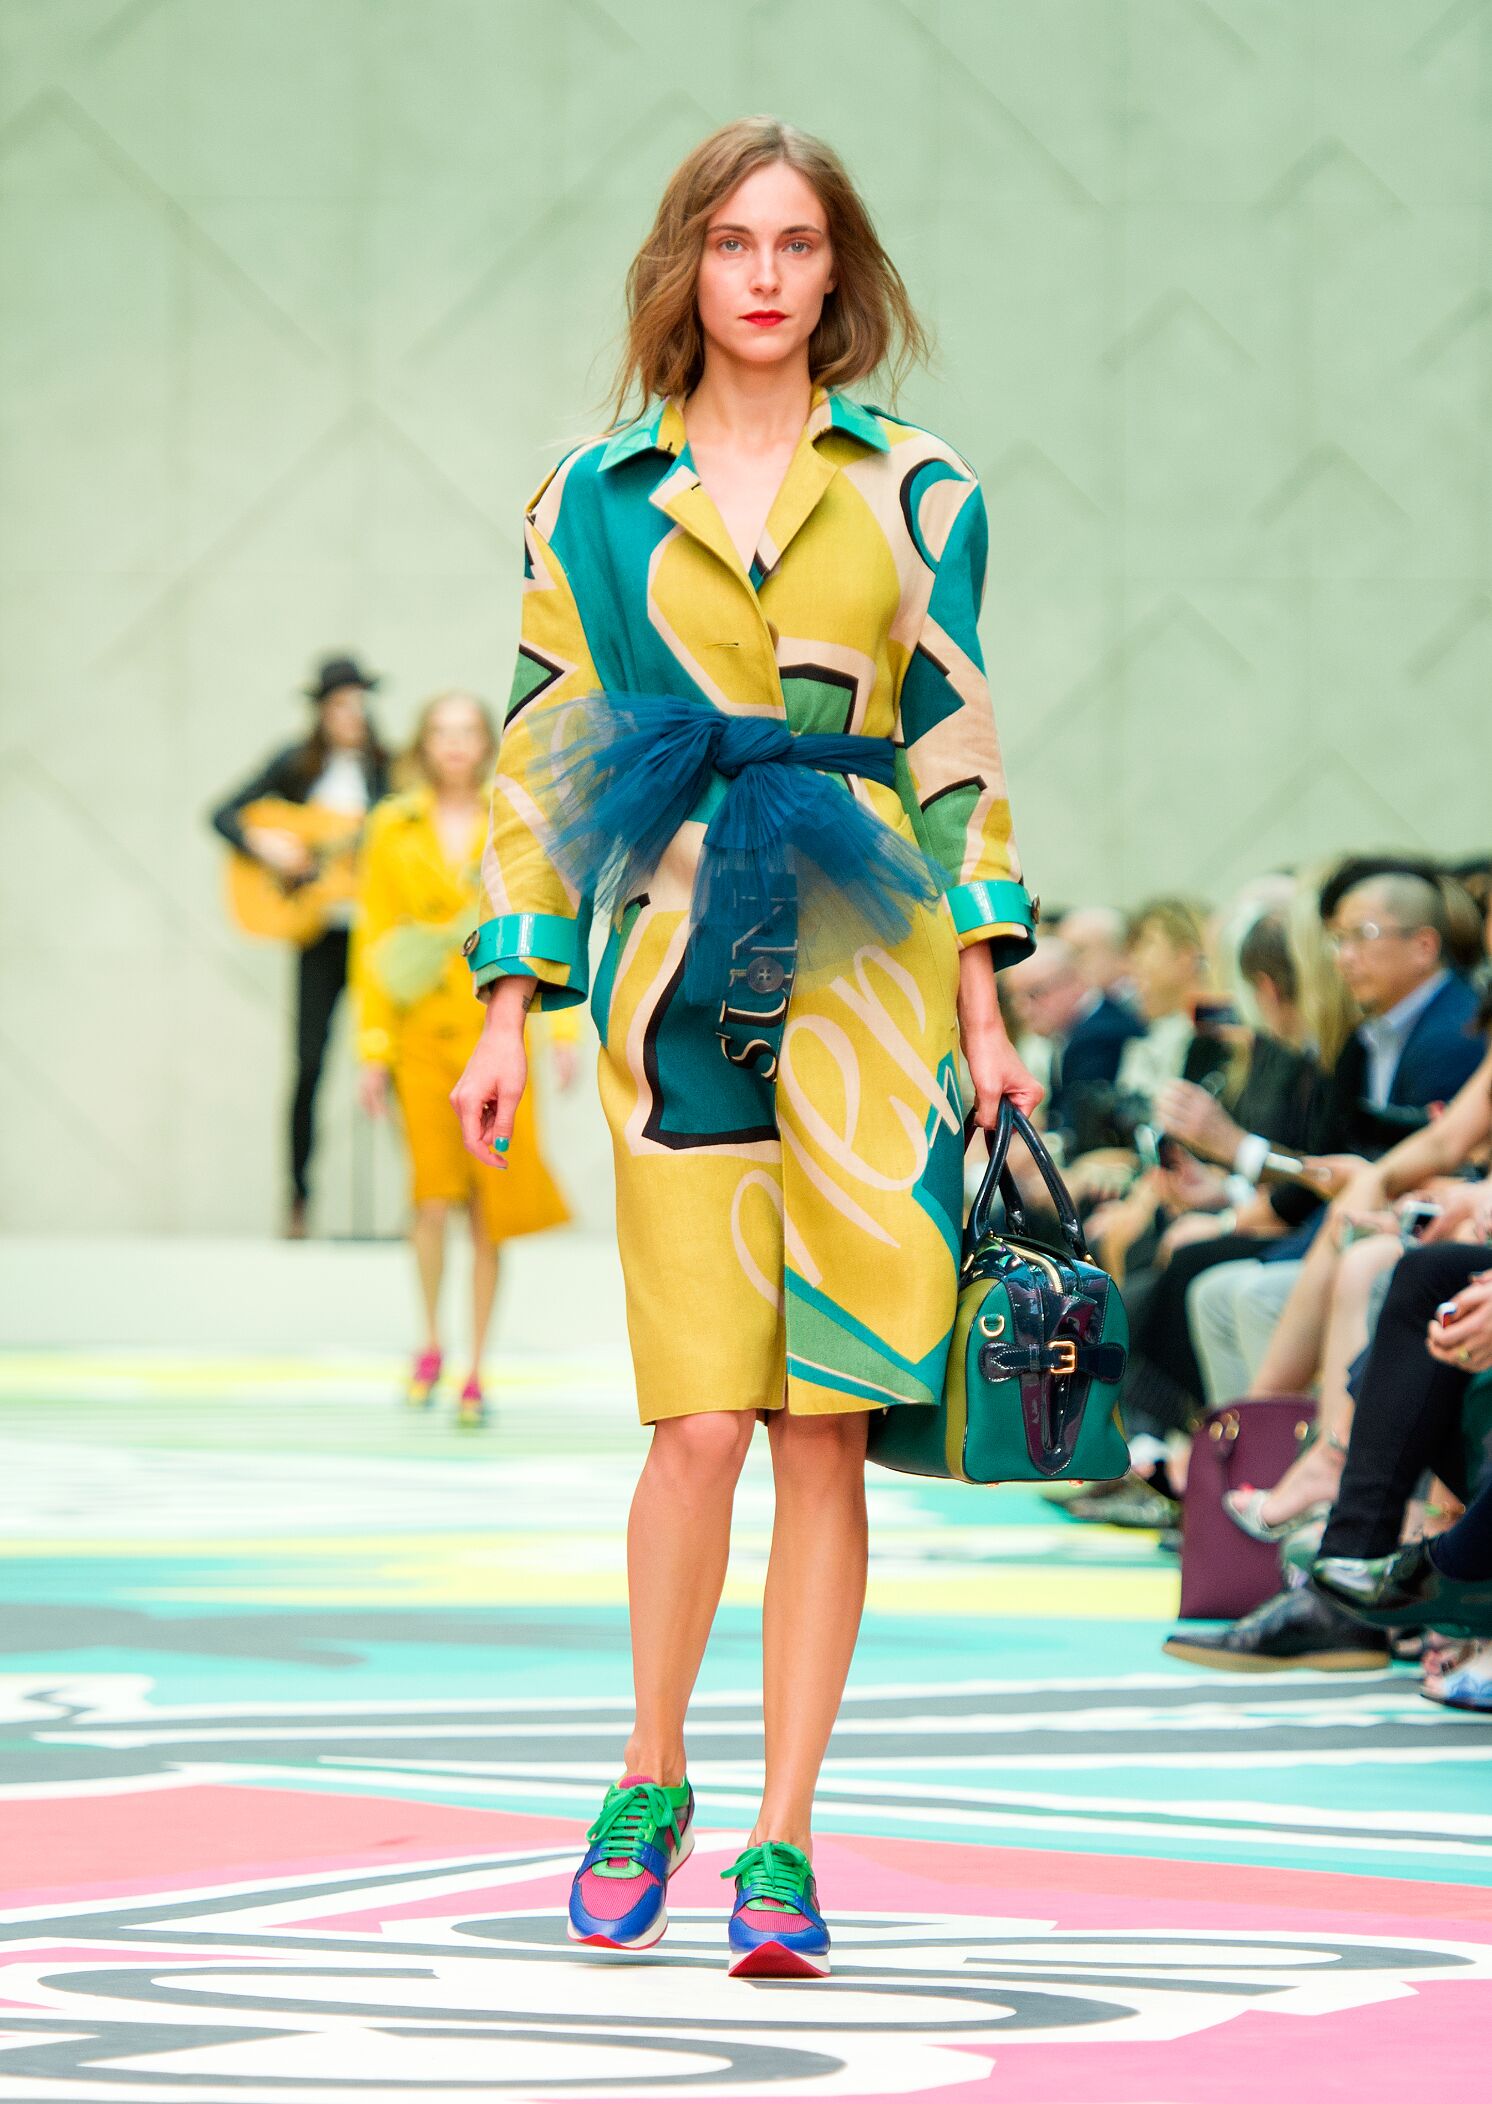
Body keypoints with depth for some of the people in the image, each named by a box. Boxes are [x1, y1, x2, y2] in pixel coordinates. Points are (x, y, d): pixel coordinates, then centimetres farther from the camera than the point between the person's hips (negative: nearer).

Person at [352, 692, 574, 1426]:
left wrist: (563, 1029, 1)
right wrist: (371, 1049, -1)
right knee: (433, 1186, -15)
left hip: (496, 1026, 1)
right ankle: (430, 1343, 6)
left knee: (488, 1204, -1)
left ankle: (476, 1372, 9)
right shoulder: (392, 829, 4)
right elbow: (372, 943, 4)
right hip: (420, 1027, -1)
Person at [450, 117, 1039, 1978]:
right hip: (680, 966, 0)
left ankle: (780, 1844, 6)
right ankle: (649, 1788, 14)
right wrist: (509, 1008, 6)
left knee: (825, 1423, -2)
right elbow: (537, 762, 11)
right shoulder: (593, 499, 10)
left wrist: (985, 1004, 3)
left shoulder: (914, 489, 10)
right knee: (705, 1420, -9)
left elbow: (956, 747, 9)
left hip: (868, 964, 0)